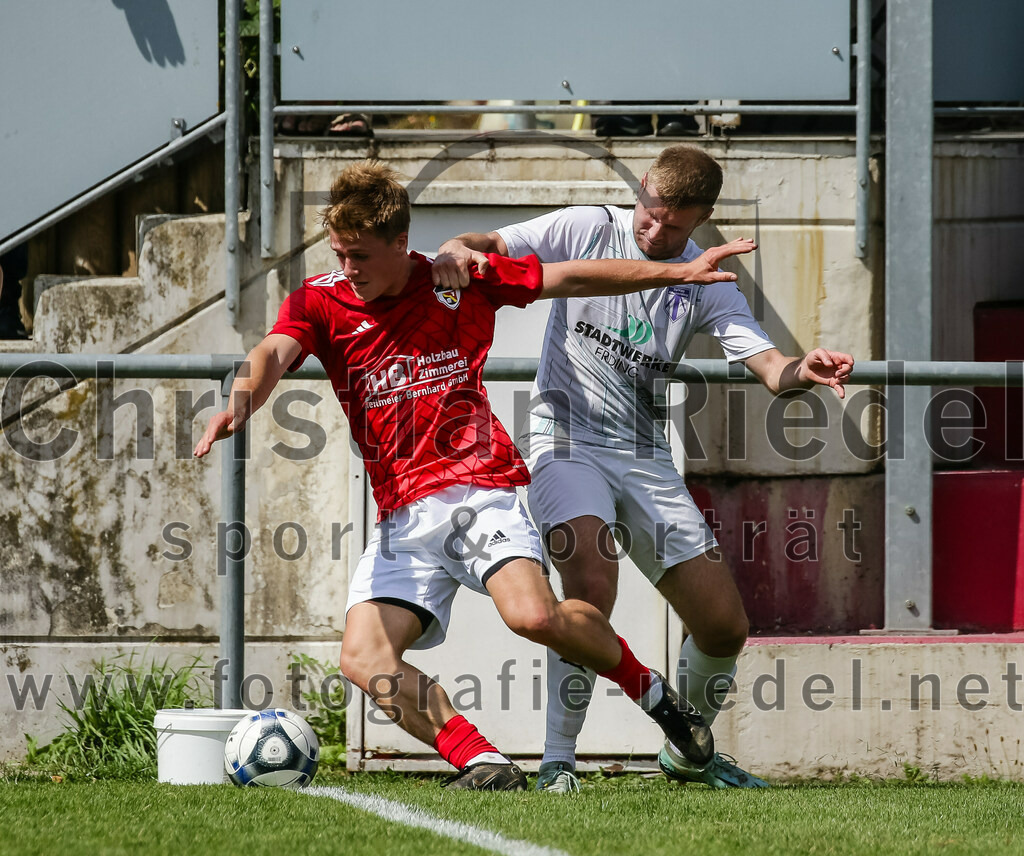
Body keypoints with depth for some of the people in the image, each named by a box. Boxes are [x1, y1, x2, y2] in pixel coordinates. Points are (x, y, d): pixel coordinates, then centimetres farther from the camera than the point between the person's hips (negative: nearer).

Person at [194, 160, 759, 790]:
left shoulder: (462, 281, 6)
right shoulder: (320, 301, 5)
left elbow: (573, 279, 15)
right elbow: (273, 354, -15)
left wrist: (681, 272, 15)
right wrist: (240, 403, -38)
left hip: (481, 489, -2)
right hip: (404, 519, 2)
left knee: (533, 615, -28)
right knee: (364, 660, -21)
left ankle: (649, 689, -2)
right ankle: (482, 763, -19)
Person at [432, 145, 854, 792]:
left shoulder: (706, 283, 2)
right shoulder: (586, 230, -4)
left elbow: (767, 364, -10)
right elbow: (483, 248, -7)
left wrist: (802, 372, -34)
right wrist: (457, 254, -32)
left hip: (646, 458, 4)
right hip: (567, 440, -4)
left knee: (725, 627, 2)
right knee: (593, 585, -30)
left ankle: (687, 752, 29)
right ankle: (558, 761, -21)